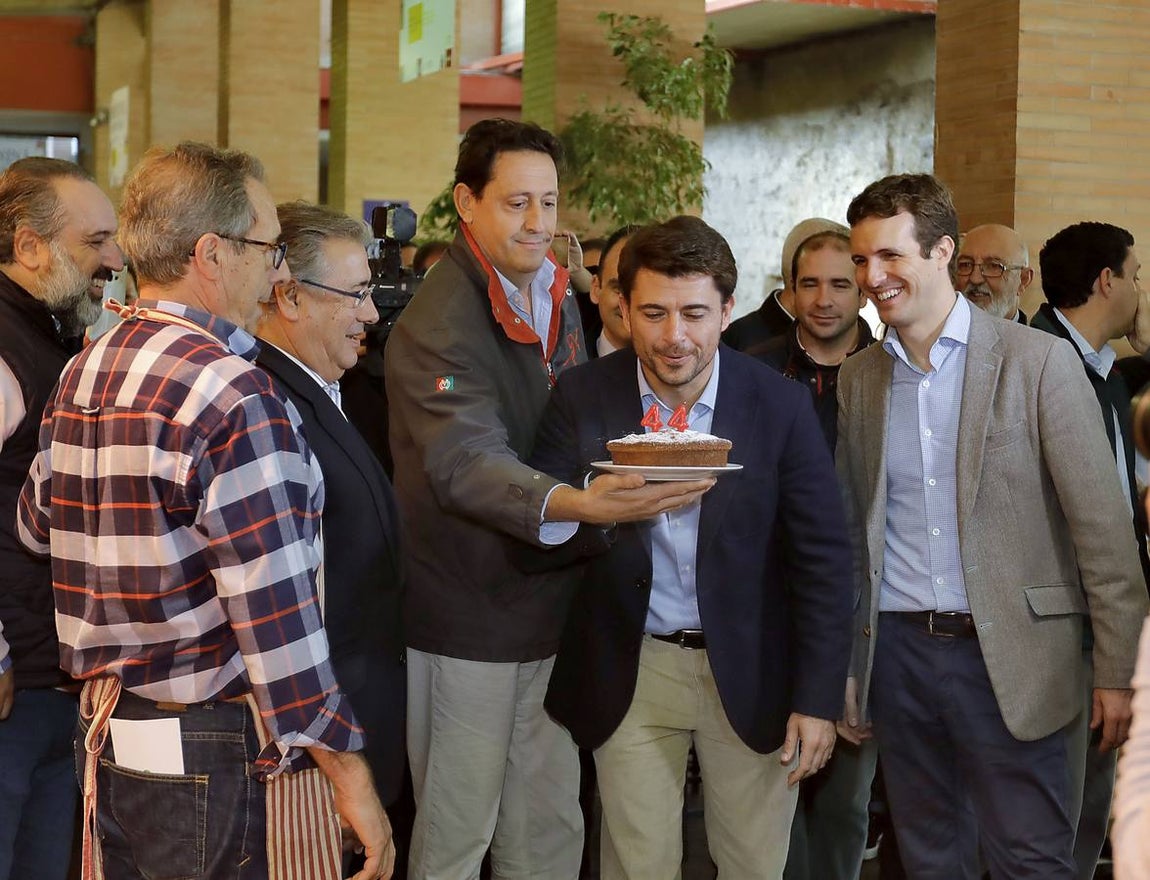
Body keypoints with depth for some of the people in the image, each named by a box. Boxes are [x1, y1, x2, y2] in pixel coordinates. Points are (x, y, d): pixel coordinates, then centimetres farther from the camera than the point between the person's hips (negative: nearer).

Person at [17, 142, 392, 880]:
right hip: (218, 756, -8)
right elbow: (276, 609, -21)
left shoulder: (82, 375, 6)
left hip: (102, 735, 8)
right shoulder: (235, 395, -19)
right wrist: (348, 770, -16)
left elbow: (36, 526, 19)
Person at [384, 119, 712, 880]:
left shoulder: (557, 297, 9)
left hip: (552, 609, 7)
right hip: (469, 620, -7)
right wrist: (578, 504, -46)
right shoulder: (439, 325, -17)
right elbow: (466, 465, -31)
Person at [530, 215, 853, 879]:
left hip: (749, 669, 0)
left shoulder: (780, 406, -9)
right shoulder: (582, 398, -8)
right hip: (631, 669, 0)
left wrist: (819, 699, -8)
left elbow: (822, 557, -5)